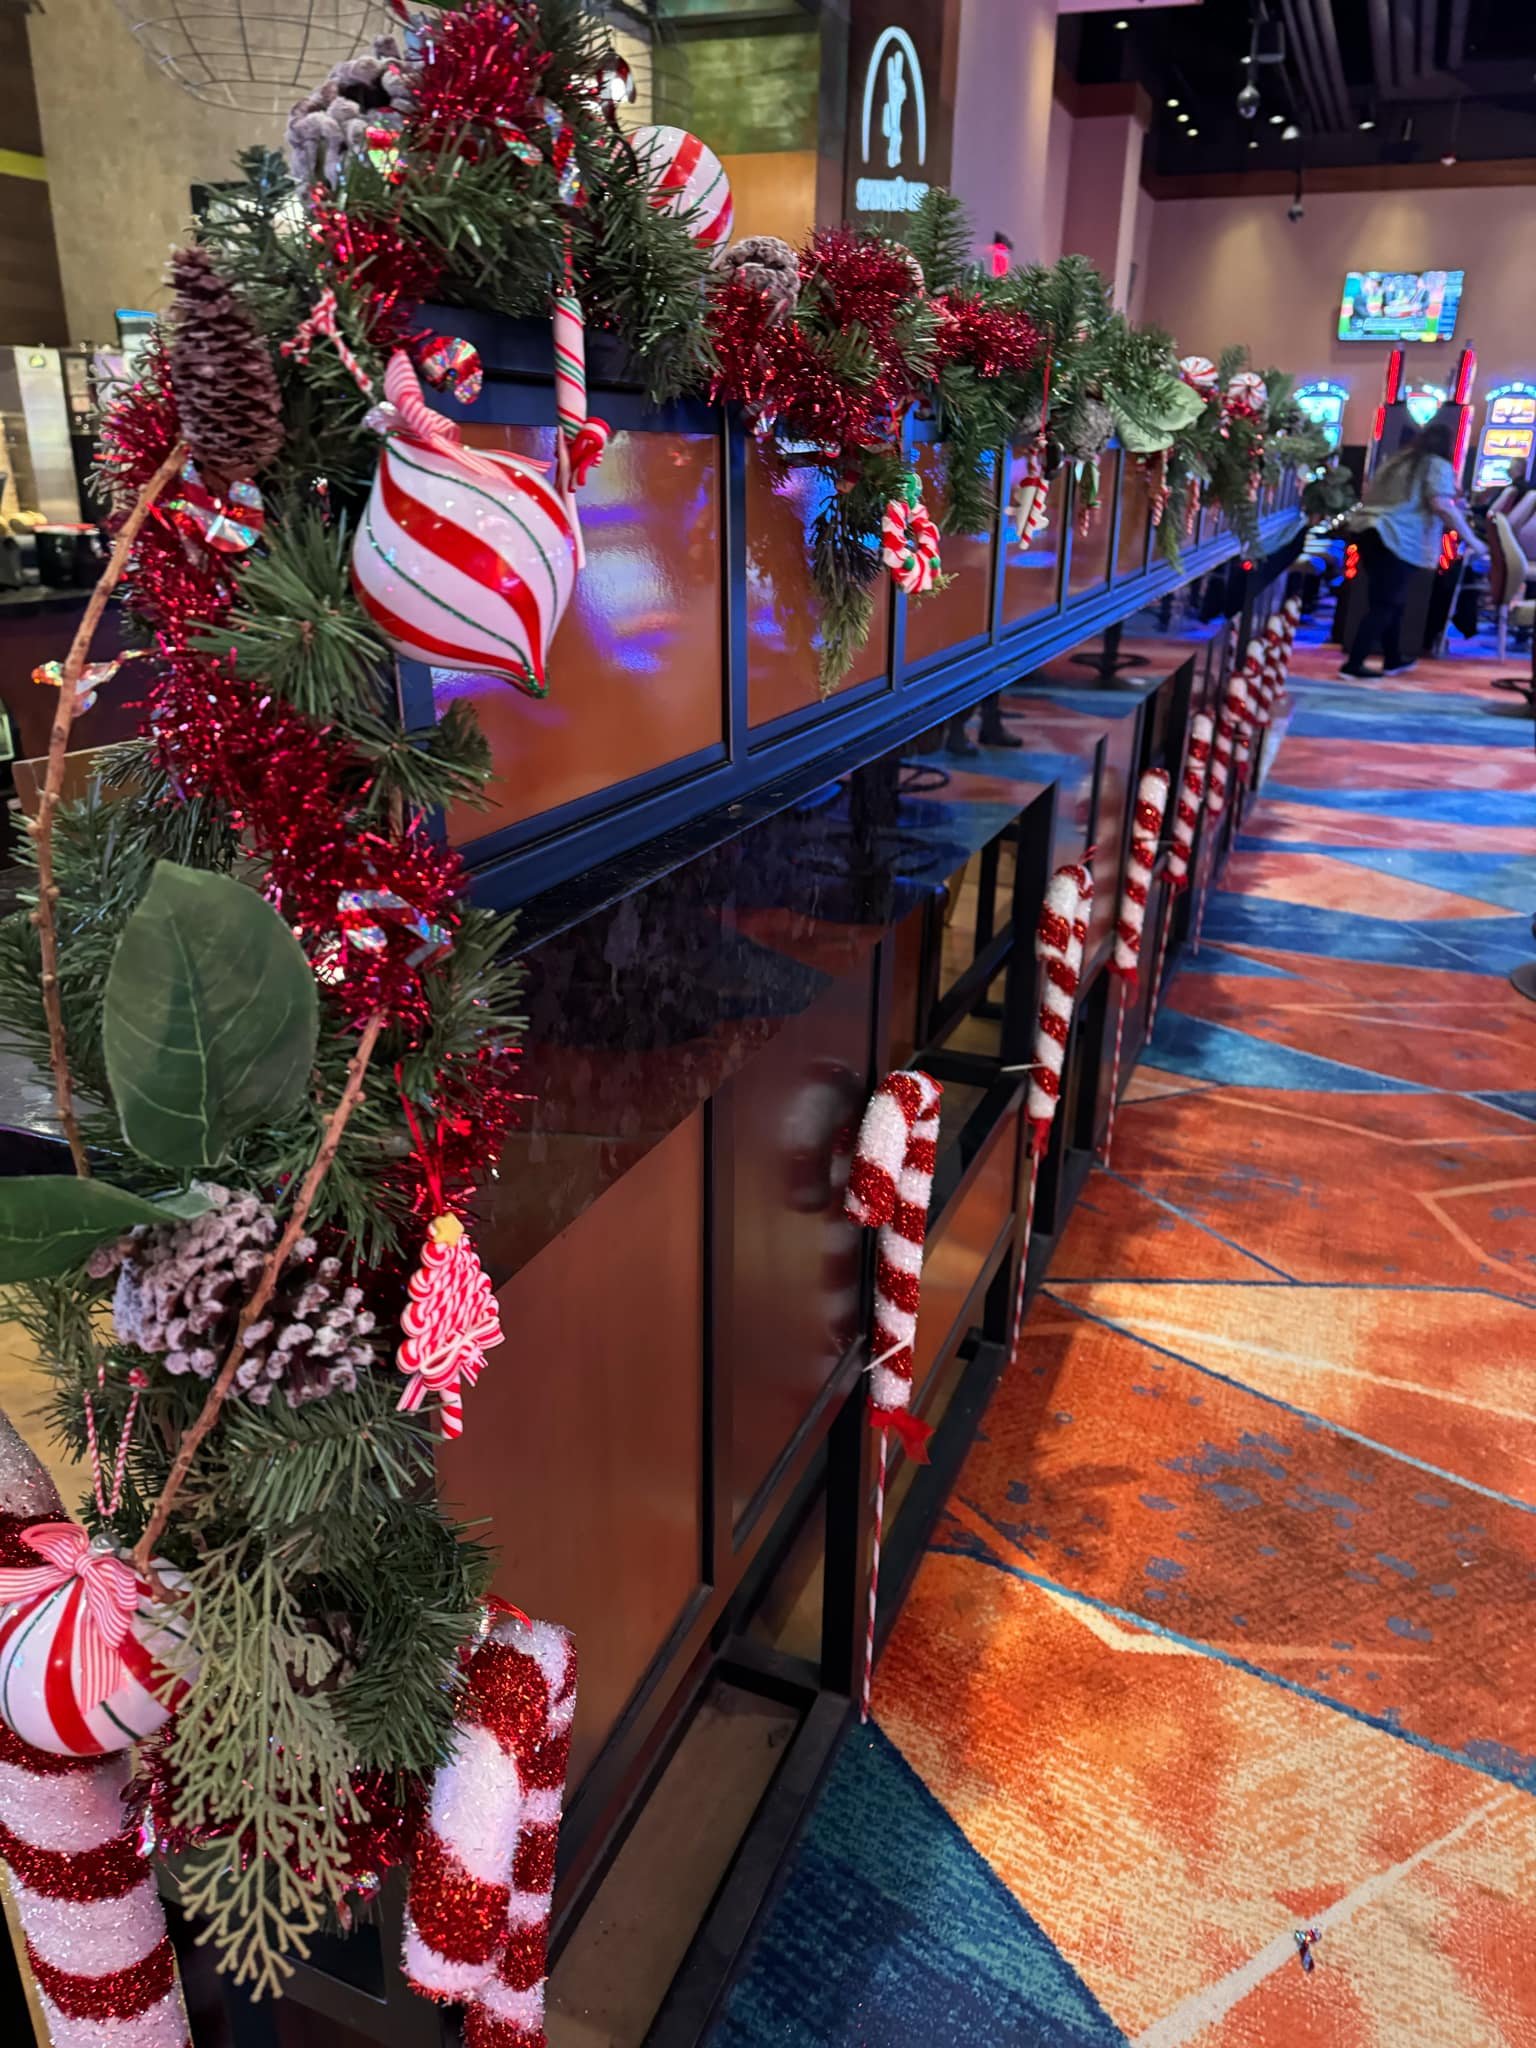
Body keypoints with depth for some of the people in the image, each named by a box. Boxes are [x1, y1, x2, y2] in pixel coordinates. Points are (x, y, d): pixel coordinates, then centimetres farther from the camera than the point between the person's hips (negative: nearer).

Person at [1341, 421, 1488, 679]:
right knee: (1385, 605, -5)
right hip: (1396, 540, -8)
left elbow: (1373, 495, 29)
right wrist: (1471, 540, -11)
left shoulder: (1397, 460, 22)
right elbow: (1442, 505, -15)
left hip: (1368, 530, 8)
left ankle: (1393, 661, 25)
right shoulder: (1438, 466, -2)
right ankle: (1353, 665, -10)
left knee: (1391, 601, 17)